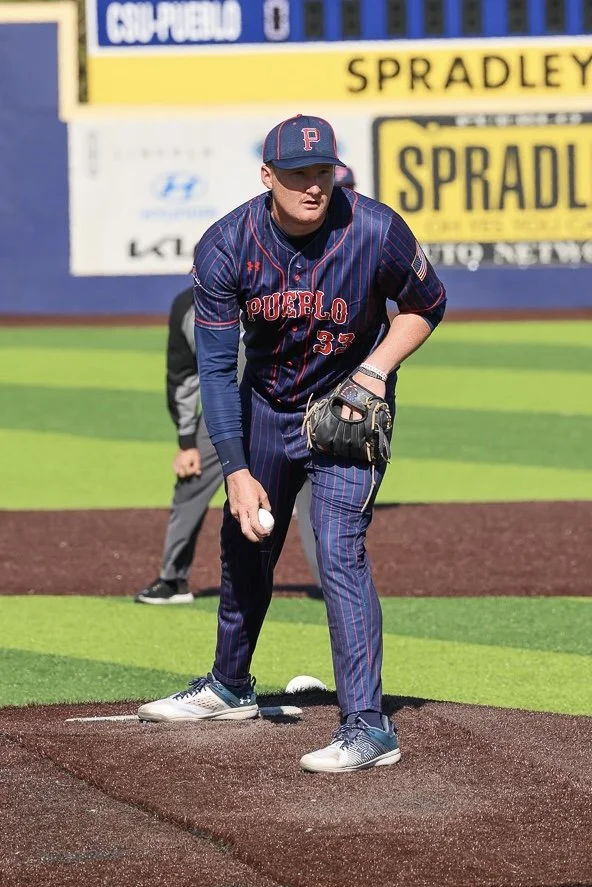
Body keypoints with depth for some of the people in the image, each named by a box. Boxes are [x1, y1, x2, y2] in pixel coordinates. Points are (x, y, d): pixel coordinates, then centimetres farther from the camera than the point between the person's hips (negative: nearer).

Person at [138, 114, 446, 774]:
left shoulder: (376, 233, -24)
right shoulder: (226, 247, -20)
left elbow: (426, 306, -3)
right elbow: (215, 368, -18)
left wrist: (377, 367, -19)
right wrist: (237, 471, -24)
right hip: (265, 406, 4)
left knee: (339, 551, -19)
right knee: (243, 543, 19)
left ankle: (367, 726, -21)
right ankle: (229, 687, 42)